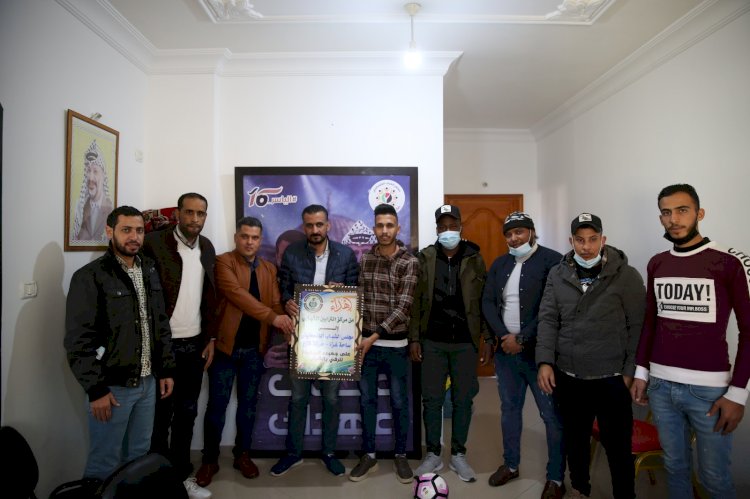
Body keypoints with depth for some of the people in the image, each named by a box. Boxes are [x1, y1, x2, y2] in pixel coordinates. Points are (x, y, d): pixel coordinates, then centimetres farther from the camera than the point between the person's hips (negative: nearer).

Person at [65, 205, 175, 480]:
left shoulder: (150, 270, 7)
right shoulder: (90, 277, -12)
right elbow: (79, 340, -14)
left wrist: (166, 370, 10)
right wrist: (96, 389, -16)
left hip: (147, 382, 6)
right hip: (112, 386, -5)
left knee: (139, 454, 18)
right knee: (105, 462, 8)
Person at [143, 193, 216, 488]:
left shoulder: (207, 248, 6)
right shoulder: (154, 242, -12)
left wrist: (211, 338, 7)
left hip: (195, 344, 5)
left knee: (187, 412, 16)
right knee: (160, 414, 10)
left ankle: (181, 473, 32)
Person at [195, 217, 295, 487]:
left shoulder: (269, 268, 9)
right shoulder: (223, 262, -7)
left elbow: (275, 302, 4)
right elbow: (237, 293, -21)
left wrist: (284, 321, -17)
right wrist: (271, 317, -26)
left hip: (255, 348, 4)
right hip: (225, 345, -4)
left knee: (248, 404, 14)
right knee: (217, 405, 7)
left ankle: (243, 455, 30)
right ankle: (210, 460, 24)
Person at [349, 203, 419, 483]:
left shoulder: (410, 263, -9)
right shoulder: (364, 260, 3)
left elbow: (403, 308, -15)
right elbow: (358, 299, 8)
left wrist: (375, 336, -19)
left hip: (395, 345, -3)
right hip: (367, 342, 3)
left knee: (399, 402, 11)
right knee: (367, 400, 13)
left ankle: (400, 456, 29)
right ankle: (369, 456, 29)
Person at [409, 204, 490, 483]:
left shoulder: (474, 259, 1)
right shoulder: (424, 258, 1)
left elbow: (485, 301, 1)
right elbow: (415, 301, 0)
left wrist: (489, 339, -3)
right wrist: (414, 338, -3)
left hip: (465, 342, 0)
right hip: (432, 341, 0)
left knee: (463, 399, 9)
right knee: (432, 399, 8)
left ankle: (458, 455, 26)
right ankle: (433, 454, 24)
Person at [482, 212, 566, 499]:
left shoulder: (552, 261, -8)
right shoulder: (499, 264, 10)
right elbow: (488, 303, 4)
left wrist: (522, 339, -15)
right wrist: (502, 336, -10)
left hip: (539, 351, -5)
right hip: (505, 349, 5)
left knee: (552, 415, 5)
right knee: (509, 408, 17)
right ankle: (510, 464, 34)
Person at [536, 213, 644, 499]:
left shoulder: (626, 275, -5)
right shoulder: (557, 275, 3)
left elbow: (638, 326, -5)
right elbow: (548, 320, 1)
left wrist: (631, 370, -7)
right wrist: (545, 361, -8)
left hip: (611, 378, -3)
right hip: (568, 377, 3)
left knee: (618, 446, 7)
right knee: (574, 439, 20)